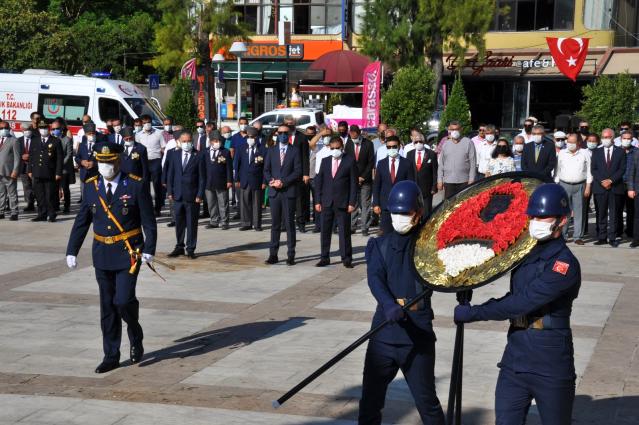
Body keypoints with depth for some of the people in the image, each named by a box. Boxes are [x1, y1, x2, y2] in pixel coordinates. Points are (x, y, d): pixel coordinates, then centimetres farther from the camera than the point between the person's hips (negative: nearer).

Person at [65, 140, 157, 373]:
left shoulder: (136, 186, -7)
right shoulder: (91, 187, 4)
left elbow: (149, 221, -6)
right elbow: (81, 222, 9)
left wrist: (149, 250, -15)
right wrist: (71, 251, 6)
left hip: (129, 252, -4)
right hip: (102, 253, 4)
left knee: (124, 299, -13)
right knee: (107, 306, 8)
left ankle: (135, 336, 18)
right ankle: (111, 356, 17)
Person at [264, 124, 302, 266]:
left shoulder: (295, 151, 3)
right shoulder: (271, 151, 13)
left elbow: (298, 171, -5)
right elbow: (266, 170, 10)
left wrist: (283, 182, -13)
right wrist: (271, 181, -9)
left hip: (289, 191, -3)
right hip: (274, 192, 3)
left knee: (289, 223, -1)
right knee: (275, 224, 4)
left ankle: (291, 255, 3)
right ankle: (273, 254, 7)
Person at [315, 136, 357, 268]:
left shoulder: (350, 161, -1)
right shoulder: (325, 161, 10)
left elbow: (353, 183, -3)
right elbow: (319, 181, 11)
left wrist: (352, 203, -8)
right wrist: (318, 201, 4)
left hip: (342, 203, -3)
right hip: (326, 202, 4)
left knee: (344, 231, 0)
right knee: (325, 231, 6)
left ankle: (346, 259, 8)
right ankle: (324, 258, 13)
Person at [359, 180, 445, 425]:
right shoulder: (381, 245, 6)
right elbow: (375, 278, -10)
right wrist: (389, 305, -27)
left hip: (418, 331, -3)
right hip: (385, 329, 3)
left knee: (426, 400, 5)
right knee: (370, 398, 9)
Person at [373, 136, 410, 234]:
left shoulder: (406, 163, 2)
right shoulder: (381, 163, 7)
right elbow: (376, 185, 8)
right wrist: (375, 204, 1)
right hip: (385, 204, 1)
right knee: (386, 233, 0)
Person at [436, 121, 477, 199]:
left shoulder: (468, 143, 2)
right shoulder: (445, 145, 12)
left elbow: (473, 163, -1)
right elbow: (441, 164, 13)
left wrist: (471, 180, -7)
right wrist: (440, 180, 6)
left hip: (464, 181, -3)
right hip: (448, 182, 3)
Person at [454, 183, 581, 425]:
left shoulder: (564, 264, -15)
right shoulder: (525, 253, 10)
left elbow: (523, 302, -20)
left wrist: (473, 313, -16)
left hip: (550, 368, -6)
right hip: (514, 359, 7)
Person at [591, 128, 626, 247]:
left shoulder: (620, 152, 6)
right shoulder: (596, 152, 11)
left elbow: (622, 169, 0)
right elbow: (593, 170, 5)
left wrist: (611, 180, -12)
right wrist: (602, 181, -9)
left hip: (615, 187, -1)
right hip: (600, 187, 1)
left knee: (613, 214, 1)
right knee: (601, 214, 2)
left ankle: (612, 238, 3)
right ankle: (602, 237, 6)